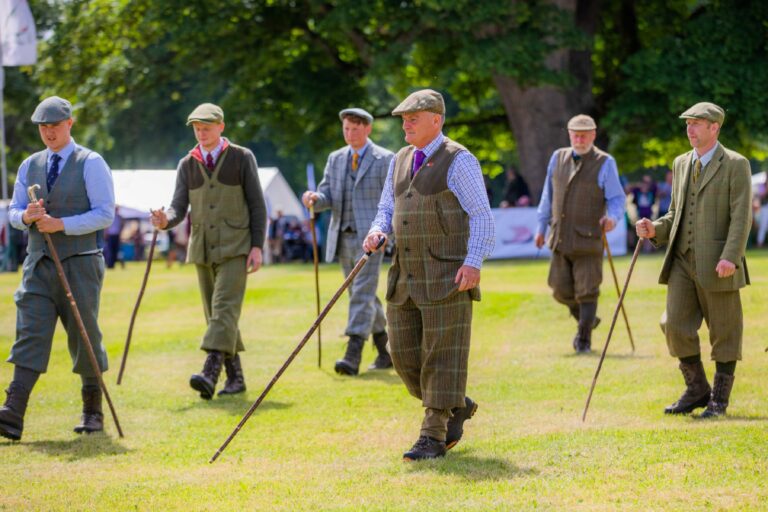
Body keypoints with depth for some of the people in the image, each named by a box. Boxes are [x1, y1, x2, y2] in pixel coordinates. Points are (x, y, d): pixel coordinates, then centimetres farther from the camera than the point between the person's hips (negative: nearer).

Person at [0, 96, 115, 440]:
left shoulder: (91, 164, -3)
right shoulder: (30, 166, 13)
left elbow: (105, 214, -9)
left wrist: (61, 224, -19)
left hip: (78, 264, -4)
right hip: (38, 265, 4)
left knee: (84, 339, 4)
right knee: (30, 335, -8)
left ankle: (93, 411, 19)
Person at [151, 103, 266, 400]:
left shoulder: (242, 158, 0)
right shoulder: (187, 165, 9)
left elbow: (257, 205, 0)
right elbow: (179, 208, 2)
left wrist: (257, 247, -8)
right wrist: (166, 221, -22)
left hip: (235, 248, -5)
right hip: (202, 249, 5)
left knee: (225, 308, -19)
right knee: (214, 313, 6)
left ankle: (210, 372, -31)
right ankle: (235, 377, 15)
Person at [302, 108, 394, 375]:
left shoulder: (385, 159, -2)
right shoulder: (335, 159, 14)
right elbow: (327, 197, 9)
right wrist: (314, 198, -15)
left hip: (370, 236, -6)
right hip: (343, 237, 6)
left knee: (362, 293, -15)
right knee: (361, 295, 12)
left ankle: (353, 355, -23)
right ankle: (386, 351, 24)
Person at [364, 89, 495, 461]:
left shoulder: (458, 161, -7)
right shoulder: (401, 161, 14)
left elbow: (482, 217, -10)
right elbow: (387, 209, 20)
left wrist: (473, 262, -22)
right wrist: (377, 232, -2)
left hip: (447, 276, -7)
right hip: (406, 276, 7)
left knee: (441, 356, -6)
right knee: (404, 354, 6)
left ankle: (433, 437, -4)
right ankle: (457, 407, 26)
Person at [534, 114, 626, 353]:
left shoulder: (605, 163, -3)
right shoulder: (558, 158, 10)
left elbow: (617, 198, -6)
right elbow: (548, 196, 17)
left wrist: (612, 217, -27)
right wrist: (542, 226, 16)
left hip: (588, 241, -4)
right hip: (561, 239, 5)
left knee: (587, 291, -3)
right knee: (561, 291, 8)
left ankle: (584, 340, 8)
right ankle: (587, 320, 34)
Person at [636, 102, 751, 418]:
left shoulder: (735, 165, -5)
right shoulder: (681, 164, 15)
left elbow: (742, 217, -12)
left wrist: (730, 258, -23)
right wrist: (654, 230, 1)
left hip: (718, 265, -6)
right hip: (683, 261, 6)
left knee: (724, 331, 2)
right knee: (676, 326, -2)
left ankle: (719, 399, 14)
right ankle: (697, 390, 14)